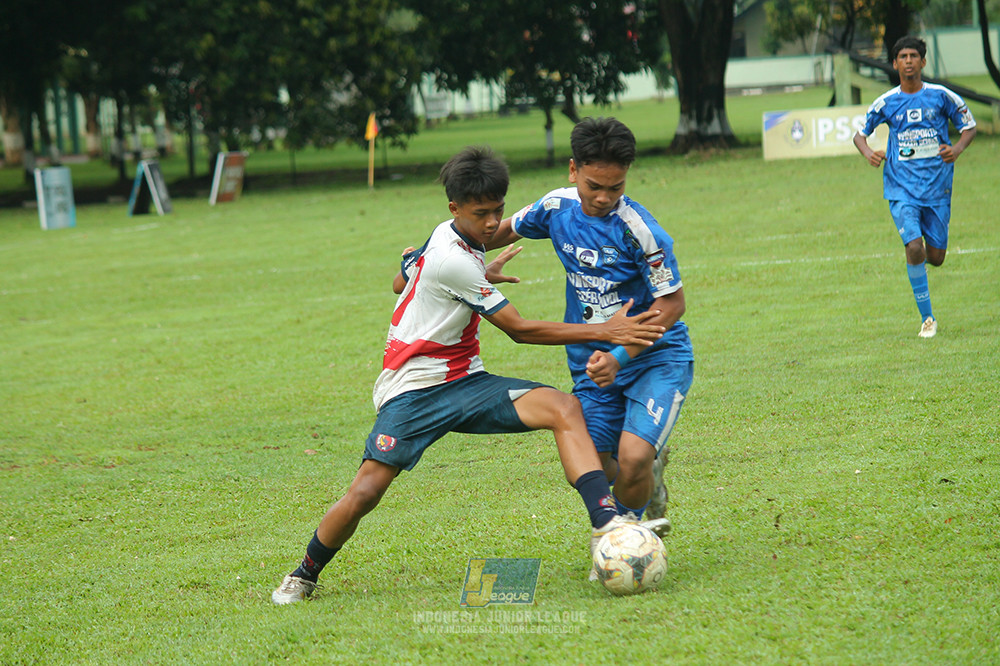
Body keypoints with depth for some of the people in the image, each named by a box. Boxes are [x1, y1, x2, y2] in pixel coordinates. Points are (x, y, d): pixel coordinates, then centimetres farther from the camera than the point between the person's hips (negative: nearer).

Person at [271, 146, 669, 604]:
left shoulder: (446, 237, 6)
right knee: (365, 493, -16)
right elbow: (519, 330, -18)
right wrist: (604, 332, -18)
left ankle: (605, 521, -29)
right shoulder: (454, 262, -21)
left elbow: (401, 283, 26)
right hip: (413, 390, -8)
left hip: (464, 382, 8)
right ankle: (304, 575, 11)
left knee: (562, 407, -16)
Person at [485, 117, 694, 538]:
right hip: (594, 361, 5)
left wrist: (620, 357, -24)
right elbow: (506, 230, 18)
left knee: (632, 460, -22)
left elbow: (671, 302, -15)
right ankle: (651, 470, 33)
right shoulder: (557, 208, -3)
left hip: (657, 358, -5)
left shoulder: (638, 229, -21)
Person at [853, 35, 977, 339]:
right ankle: (927, 318, -7)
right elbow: (860, 134, 13)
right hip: (901, 187, -1)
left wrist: (957, 149, -12)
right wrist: (868, 153, -10)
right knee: (914, 248, -19)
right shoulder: (885, 103, 0)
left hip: (937, 186, 1)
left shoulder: (941, 96, -2)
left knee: (935, 257, 3)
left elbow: (969, 126, 9)